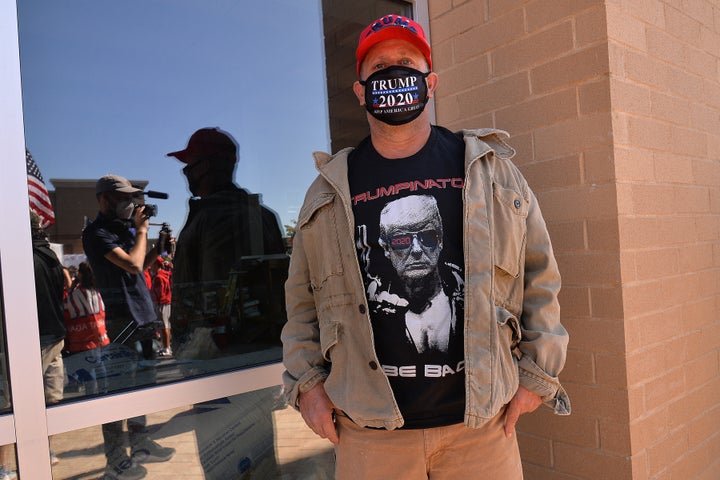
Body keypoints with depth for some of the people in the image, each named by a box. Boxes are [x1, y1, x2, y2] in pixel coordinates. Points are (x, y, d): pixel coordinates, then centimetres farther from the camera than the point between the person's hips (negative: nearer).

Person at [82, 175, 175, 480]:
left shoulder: (124, 226, 13)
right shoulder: (97, 232, -12)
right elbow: (133, 265, -22)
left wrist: (158, 248, 2)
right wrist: (141, 230, -9)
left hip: (143, 315, 9)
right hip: (123, 318, -9)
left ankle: (140, 445, 31)